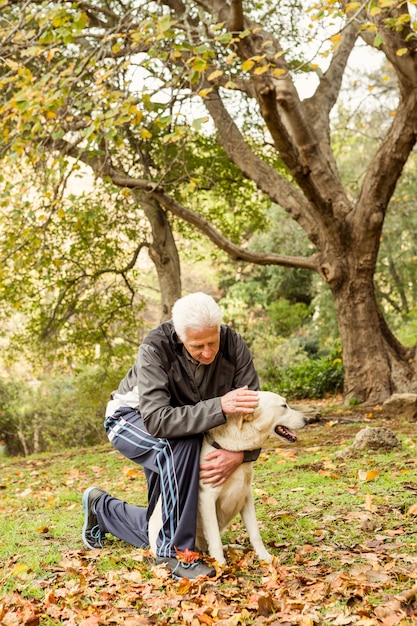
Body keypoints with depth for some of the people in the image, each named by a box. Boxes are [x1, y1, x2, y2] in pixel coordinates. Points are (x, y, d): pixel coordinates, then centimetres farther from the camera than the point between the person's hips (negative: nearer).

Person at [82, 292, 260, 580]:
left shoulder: (233, 345, -24)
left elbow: (253, 410, -21)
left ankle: (100, 508, 34)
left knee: (158, 531, 4)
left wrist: (239, 454, -39)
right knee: (181, 445, -40)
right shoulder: (156, 348, -34)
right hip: (134, 418, -4)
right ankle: (177, 551, -25)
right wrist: (219, 406, -51)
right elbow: (157, 421, -43)